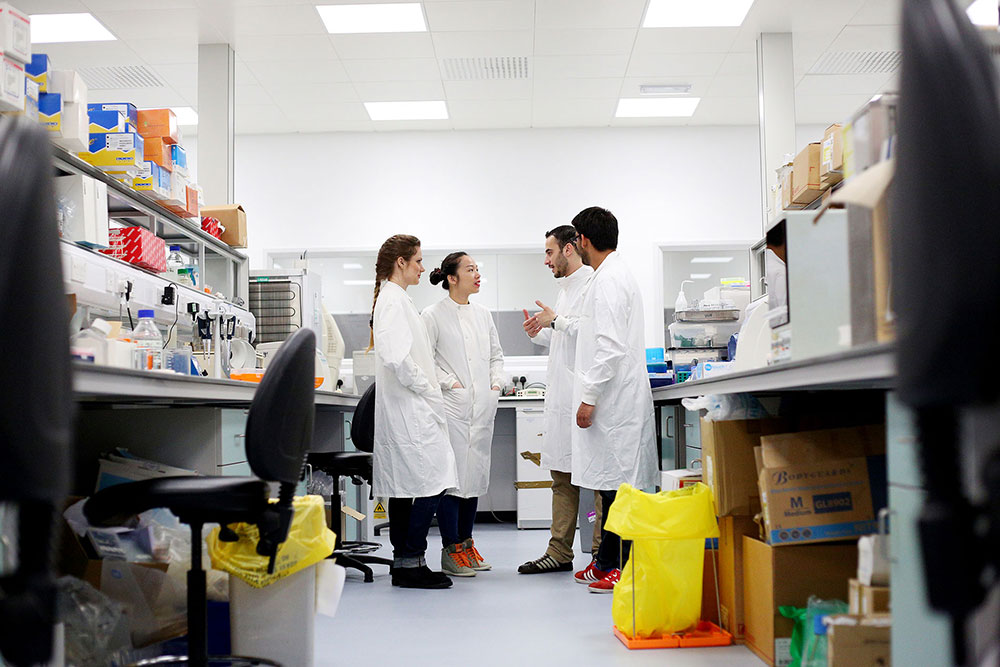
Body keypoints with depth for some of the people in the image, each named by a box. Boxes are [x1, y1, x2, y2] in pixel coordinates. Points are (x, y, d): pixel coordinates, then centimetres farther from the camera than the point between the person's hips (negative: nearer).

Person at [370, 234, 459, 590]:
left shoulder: (395, 299, 19)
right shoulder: (393, 300, -13)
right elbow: (397, 358, -23)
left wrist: (429, 391, 14)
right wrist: (427, 391, -14)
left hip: (404, 409, 11)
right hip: (410, 409, -11)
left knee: (404, 487, 11)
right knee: (432, 482, -10)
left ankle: (403, 563, 15)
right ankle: (411, 562, -6)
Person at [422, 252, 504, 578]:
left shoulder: (483, 314, 15)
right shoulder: (434, 315, -4)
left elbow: (496, 353, 23)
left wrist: (496, 382, 8)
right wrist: (450, 383, -13)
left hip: (482, 406, 6)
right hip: (452, 407, -6)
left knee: (476, 474, 10)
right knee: (453, 475, -7)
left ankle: (466, 542, 20)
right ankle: (451, 551, 1)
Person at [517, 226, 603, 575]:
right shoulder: (565, 289, 22)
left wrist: (556, 321, -12)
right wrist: (539, 334, 14)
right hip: (561, 396, 10)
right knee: (562, 474, 11)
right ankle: (560, 552, 16)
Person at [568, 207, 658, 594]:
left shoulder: (608, 281, -14)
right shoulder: (615, 275, 18)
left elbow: (611, 347, -22)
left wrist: (589, 397, -19)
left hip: (614, 401, -11)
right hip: (614, 400, 11)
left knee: (620, 485, -7)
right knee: (611, 485, 14)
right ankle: (606, 562, 23)